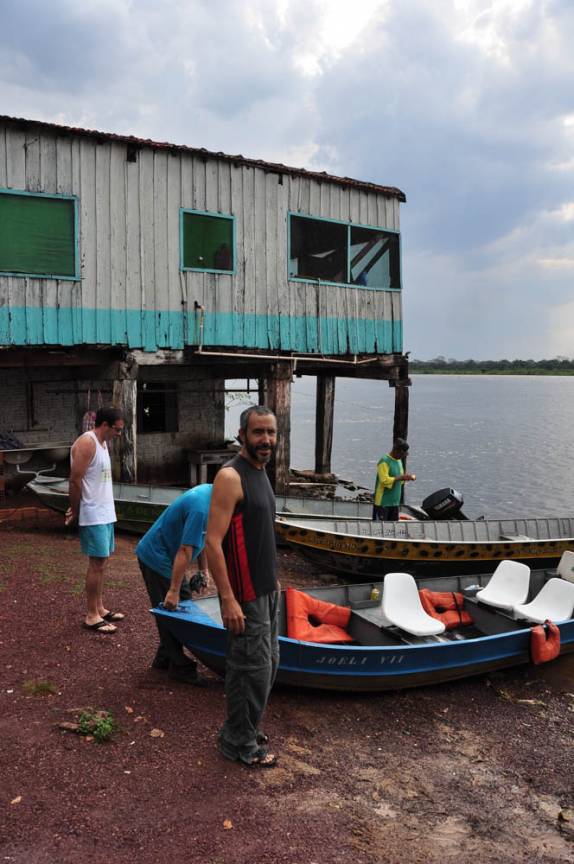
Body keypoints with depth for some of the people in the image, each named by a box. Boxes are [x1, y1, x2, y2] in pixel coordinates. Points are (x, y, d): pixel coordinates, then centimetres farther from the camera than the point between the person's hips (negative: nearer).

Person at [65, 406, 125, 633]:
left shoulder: (102, 443, 13)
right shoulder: (86, 443, -16)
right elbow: (75, 481, -18)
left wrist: (76, 509, 9)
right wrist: (75, 512, -10)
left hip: (105, 513, 9)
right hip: (93, 515, -9)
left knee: (102, 562, 13)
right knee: (96, 563, -5)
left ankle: (99, 608, 22)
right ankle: (91, 616, 2)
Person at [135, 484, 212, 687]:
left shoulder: (209, 491, 0)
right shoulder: (201, 509, -31)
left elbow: (200, 537, 12)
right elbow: (185, 551, -30)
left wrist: (203, 570, 13)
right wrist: (174, 590, -26)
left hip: (165, 556, 10)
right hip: (157, 558, -10)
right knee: (171, 612, -2)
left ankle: (164, 658, 26)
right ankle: (180, 668, 8)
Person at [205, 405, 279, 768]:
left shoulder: (261, 472, 10)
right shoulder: (231, 477, -19)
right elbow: (213, 542, -23)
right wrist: (228, 600, -25)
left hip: (267, 589, 9)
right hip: (246, 595, -9)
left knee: (268, 663, 19)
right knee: (251, 668, 1)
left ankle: (246, 728, 36)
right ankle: (240, 743, 19)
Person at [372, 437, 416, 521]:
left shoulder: (399, 461, 12)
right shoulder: (384, 462, -16)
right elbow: (384, 481, -24)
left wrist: (407, 477, 0)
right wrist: (401, 477, -26)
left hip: (395, 501, 9)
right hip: (383, 502, -9)